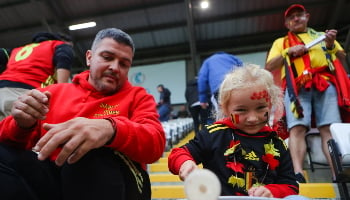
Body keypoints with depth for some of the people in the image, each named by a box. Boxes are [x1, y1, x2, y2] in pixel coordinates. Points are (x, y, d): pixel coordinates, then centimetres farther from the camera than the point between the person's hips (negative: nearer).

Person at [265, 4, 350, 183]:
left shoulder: (322, 36, 32)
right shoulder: (281, 42, 27)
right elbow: (269, 67, 13)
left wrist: (331, 45, 6)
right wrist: (288, 51, 0)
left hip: (326, 82, 2)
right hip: (296, 85, -1)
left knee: (330, 128, -15)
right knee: (297, 128, -21)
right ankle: (298, 174, -31)